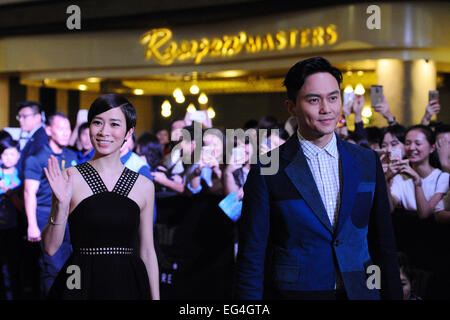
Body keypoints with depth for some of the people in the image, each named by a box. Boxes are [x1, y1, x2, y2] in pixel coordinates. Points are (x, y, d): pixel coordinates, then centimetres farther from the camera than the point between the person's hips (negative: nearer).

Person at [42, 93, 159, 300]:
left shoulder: (144, 186, 3)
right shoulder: (69, 178, -4)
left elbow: (147, 252, 7)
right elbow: (50, 248, -4)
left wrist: (155, 297, 3)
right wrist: (61, 204, -18)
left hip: (128, 285, 2)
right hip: (81, 286, -2)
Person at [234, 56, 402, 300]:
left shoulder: (368, 162, 3)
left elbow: (383, 244, 6)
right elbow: (251, 258, -7)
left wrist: (392, 295, 1)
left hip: (360, 291, 3)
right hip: (293, 292, -3)